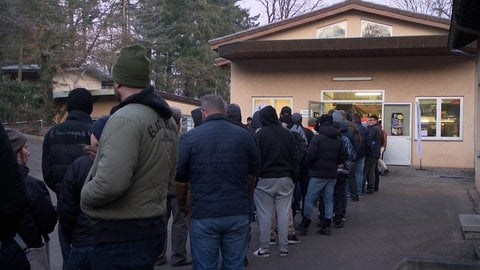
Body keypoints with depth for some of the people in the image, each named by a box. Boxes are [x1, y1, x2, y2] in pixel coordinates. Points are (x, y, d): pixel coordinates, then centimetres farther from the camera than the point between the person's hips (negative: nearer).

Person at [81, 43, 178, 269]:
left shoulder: (125, 118, -20)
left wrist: (84, 196, -9)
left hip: (120, 236, -9)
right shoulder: (167, 119, 9)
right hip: (153, 227, 9)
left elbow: (110, 183, -29)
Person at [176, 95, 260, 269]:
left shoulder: (189, 138, -7)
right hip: (238, 214, 2)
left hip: (203, 217, -2)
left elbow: (178, 175, -3)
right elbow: (255, 168, 11)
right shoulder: (244, 135, 1)